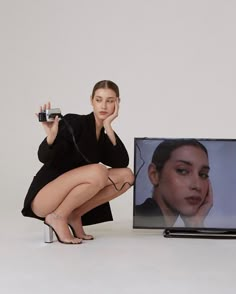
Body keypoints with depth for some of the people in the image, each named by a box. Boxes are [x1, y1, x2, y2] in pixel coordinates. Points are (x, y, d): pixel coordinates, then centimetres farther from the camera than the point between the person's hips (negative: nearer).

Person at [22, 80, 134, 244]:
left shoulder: (106, 135, 7)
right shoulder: (74, 122, -12)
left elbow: (122, 163, -9)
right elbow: (44, 157, -20)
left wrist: (108, 127, -14)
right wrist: (51, 136, -41)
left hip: (73, 198, 7)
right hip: (43, 198, -6)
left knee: (127, 176, -9)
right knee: (98, 172, -31)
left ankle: (74, 215, -6)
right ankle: (57, 217, -13)